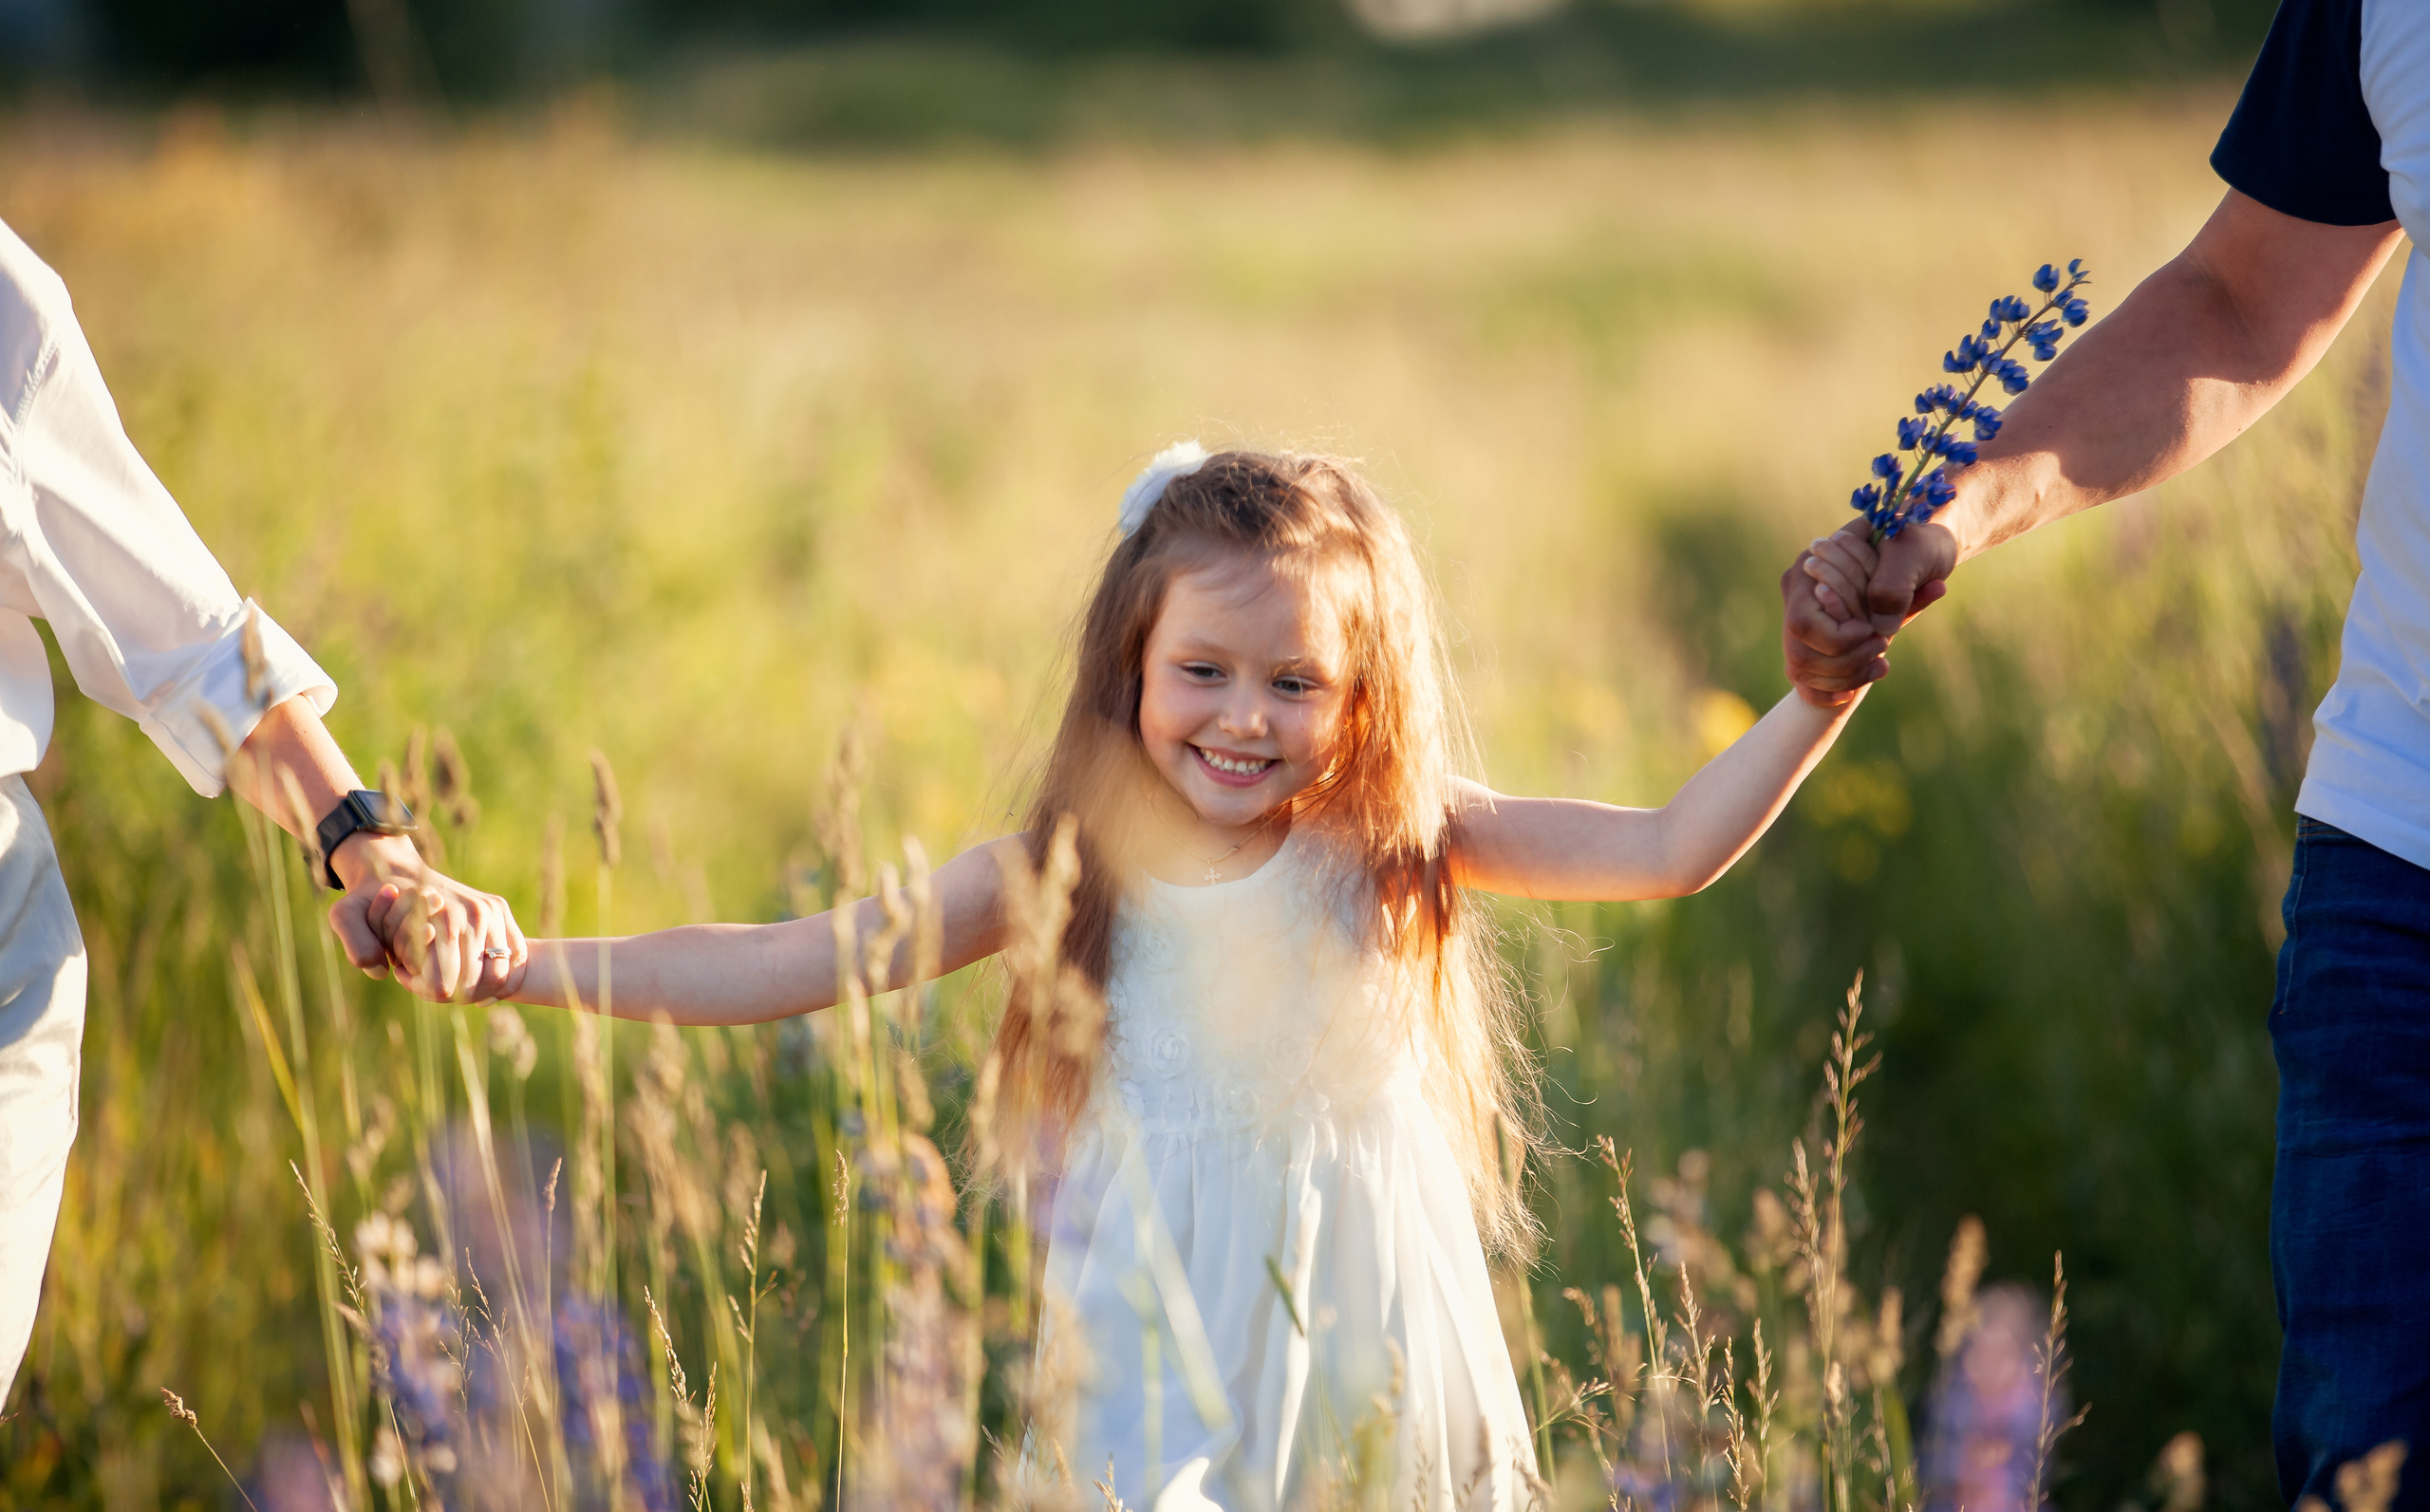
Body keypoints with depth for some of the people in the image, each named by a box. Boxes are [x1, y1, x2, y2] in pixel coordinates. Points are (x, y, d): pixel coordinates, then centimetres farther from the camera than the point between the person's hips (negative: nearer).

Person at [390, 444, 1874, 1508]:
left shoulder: (1395, 848, -3)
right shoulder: (1068, 873, -4)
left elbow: (1671, 849, -4)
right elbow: (776, 967, -5)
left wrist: (1826, 694, -14)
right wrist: (512, 963, -13)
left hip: (1376, 1374, 1)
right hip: (1161, 1375, 0)